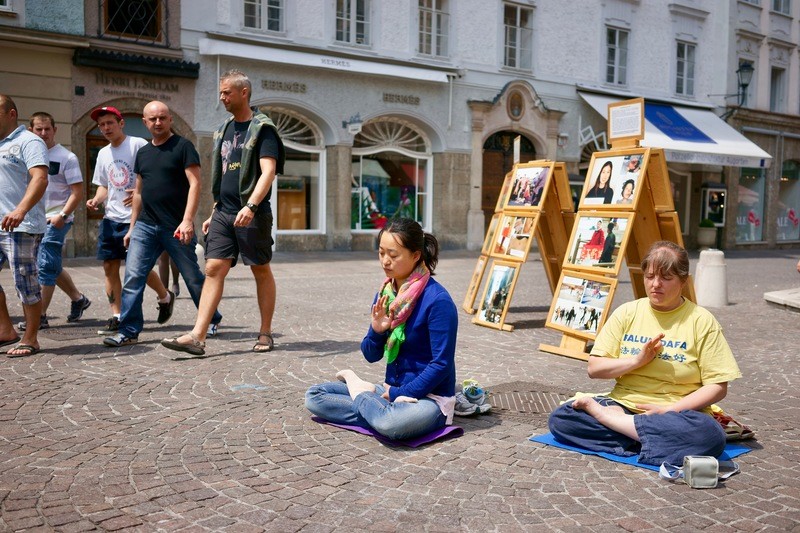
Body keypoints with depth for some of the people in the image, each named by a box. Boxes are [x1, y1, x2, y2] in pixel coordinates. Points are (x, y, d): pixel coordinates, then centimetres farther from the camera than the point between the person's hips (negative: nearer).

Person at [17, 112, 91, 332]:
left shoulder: (66, 157, -7)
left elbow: (77, 192, -11)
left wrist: (62, 215, -21)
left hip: (56, 220, -7)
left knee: (46, 267, -7)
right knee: (53, 267, 14)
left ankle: (40, 316, -2)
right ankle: (78, 299, 31)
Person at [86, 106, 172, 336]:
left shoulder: (138, 145, -6)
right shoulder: (103, 153, 15)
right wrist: (96, 200, 2)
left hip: (136, 218, -7)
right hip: (111, 219, 7)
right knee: (110, 267, 4)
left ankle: (165, 298, 22)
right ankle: (117, 316, 13)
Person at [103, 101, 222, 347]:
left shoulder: (183, 146, -3)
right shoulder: (142, 153, 15)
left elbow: (194, 184, -11)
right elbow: (138, 192, 20)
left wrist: (187, 220, -21)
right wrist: (132, 227, 17)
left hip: (176, 227, -5)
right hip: (145, 226, 5)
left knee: (193, 278, 5)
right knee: (133, 277, -4)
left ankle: (213, 322, 23)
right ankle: (129, 331, 1)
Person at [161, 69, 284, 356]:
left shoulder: (262, 128, -6)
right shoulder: (224, 130, 17)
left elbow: (268, 171, -19)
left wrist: (251, 206, -31)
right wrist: (214, 212, 20)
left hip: (252, 214, -6)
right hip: (223, 212, 7)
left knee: (261, 271, 4)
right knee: (213, 269, -2)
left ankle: (265, 333, 15)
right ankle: (197, 336, -6)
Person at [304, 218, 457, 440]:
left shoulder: (437, 300, -19)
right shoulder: (385, 294, 2)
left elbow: (441, 364, -18)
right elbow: (371, 355, 6)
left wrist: (397, 395, -17)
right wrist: (376, 330, -15)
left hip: (429, 397, -6)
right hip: (391, 390, 7)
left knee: (391, 423, -39)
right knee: (314, 396, 1)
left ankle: (360, 392, -7)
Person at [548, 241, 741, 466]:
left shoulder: (701, 321, 0)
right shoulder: (627, 313, 7)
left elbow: (718, 386, -4)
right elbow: (594, 368, 5)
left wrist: (670, 410, -15)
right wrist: (637, 360, -12)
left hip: (676, 412, -1)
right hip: (623, 404, 2)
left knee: (709, 435, -37)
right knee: (560, 417, -22)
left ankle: (604, 416, -24)